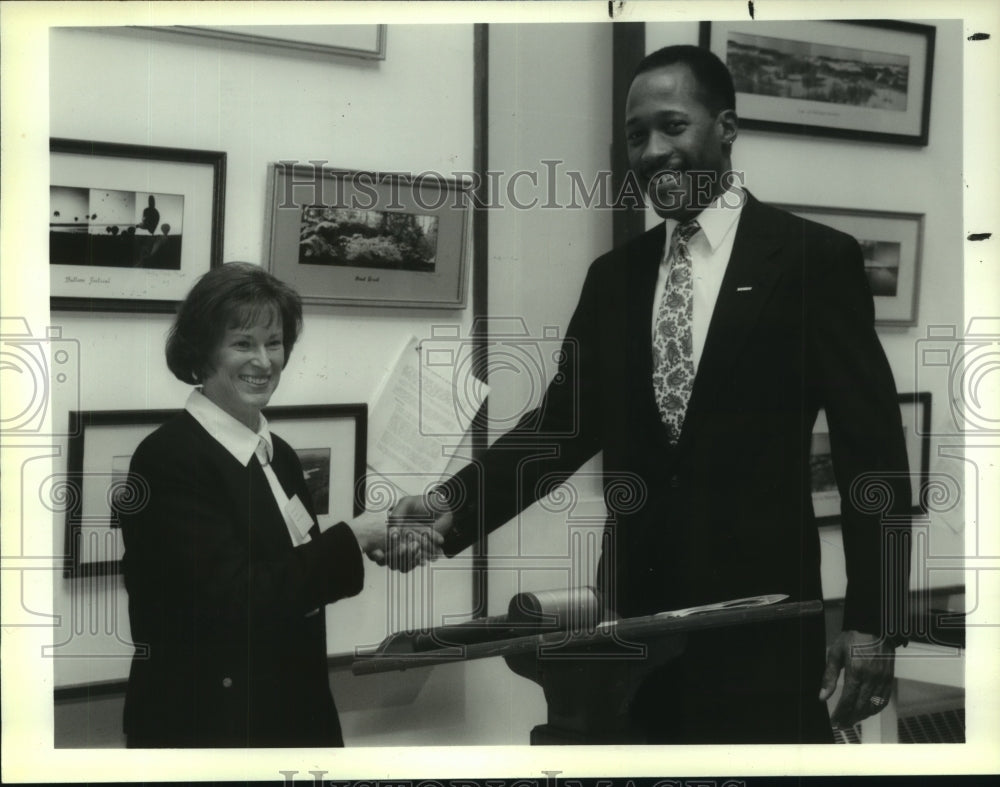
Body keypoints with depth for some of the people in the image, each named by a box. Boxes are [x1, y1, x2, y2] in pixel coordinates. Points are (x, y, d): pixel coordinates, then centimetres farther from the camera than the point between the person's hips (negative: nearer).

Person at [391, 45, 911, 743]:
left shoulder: (814, 259, -4)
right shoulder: (614, 275, 10)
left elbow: (872, 444, -5)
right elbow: (565, 421, 6)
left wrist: (873, 622, -9)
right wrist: (455, 505, -9)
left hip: (760, 611, -4)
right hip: (639, 606, 4)